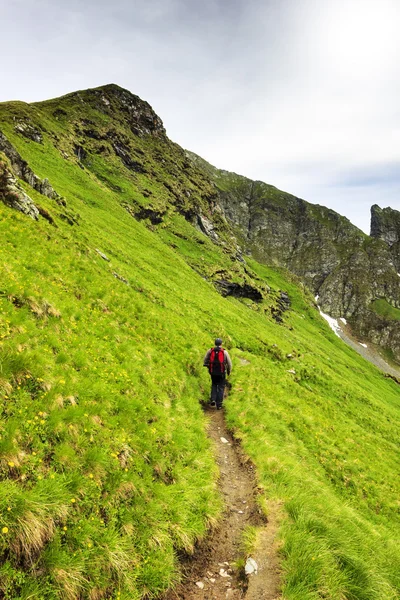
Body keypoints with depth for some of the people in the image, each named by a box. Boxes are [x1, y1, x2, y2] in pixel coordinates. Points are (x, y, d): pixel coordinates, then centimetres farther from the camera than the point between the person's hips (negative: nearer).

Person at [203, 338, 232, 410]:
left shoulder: (210, 351, -2)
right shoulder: (224, 352, -6)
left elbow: (205, 360, 7)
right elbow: (229, 363, -2)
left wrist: (208, 367, 25)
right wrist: (229, 371, 15)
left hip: (213, 372, 2)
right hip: (221, 373, -2)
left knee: (214, 385, 23)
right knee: (221, 388, 9)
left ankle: (213, 399, 7)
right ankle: (219, 405, 8)